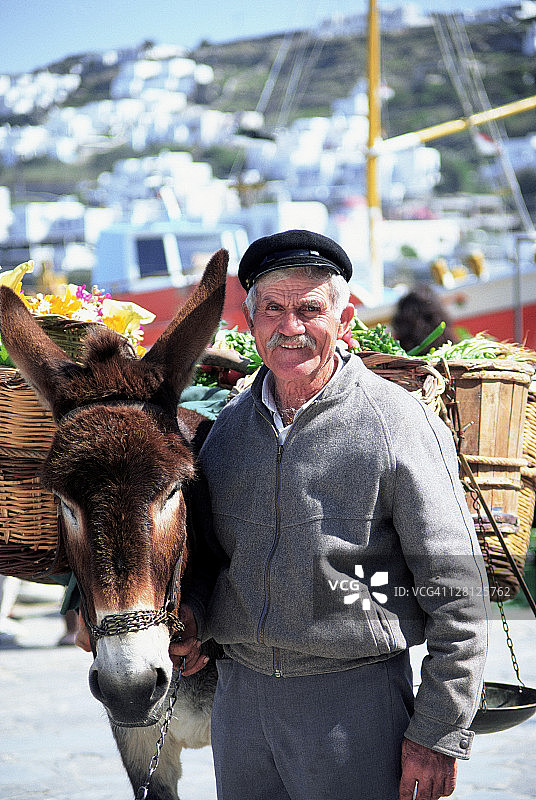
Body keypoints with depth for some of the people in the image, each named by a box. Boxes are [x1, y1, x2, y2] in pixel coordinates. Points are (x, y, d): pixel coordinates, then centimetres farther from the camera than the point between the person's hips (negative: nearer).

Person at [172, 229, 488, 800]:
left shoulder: (398, 426, -10)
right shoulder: (229, 425, 6)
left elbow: (457, 596, -10)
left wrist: (439, 736, -13)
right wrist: (192, 609, -1)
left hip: (353, 697, -5)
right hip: (238, 692, 5)